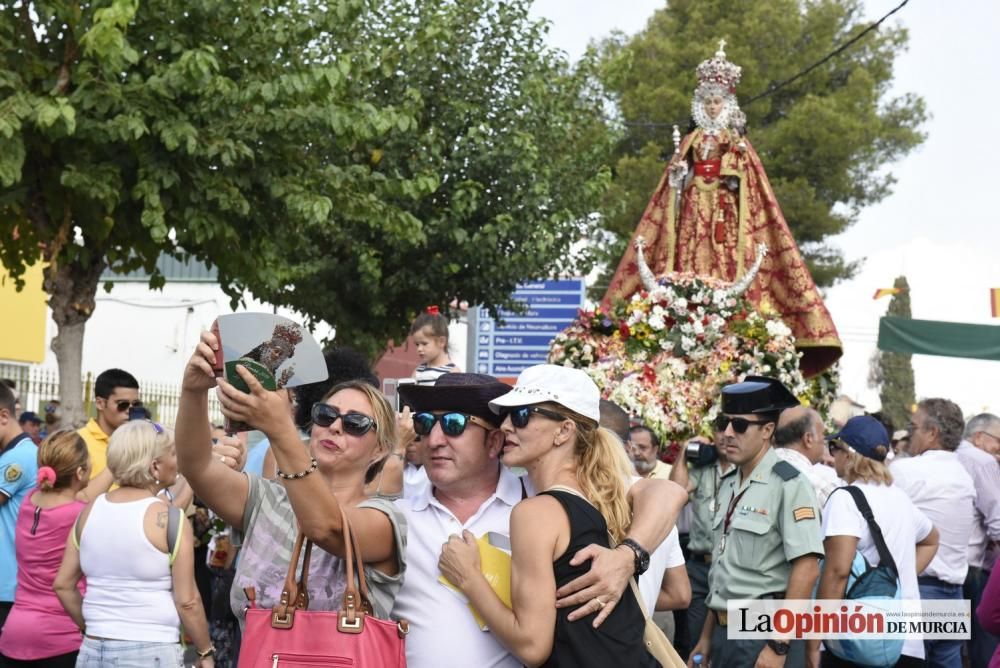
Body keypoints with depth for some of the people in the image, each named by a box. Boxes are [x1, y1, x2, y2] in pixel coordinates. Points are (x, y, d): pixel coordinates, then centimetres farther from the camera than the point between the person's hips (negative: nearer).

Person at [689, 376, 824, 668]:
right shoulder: (729, 485, 10)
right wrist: (707, 637, 17)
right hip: (724, 632, 7)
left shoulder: (788, 484, -13)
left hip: (764, 633, -7)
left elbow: (807, 569, -19)